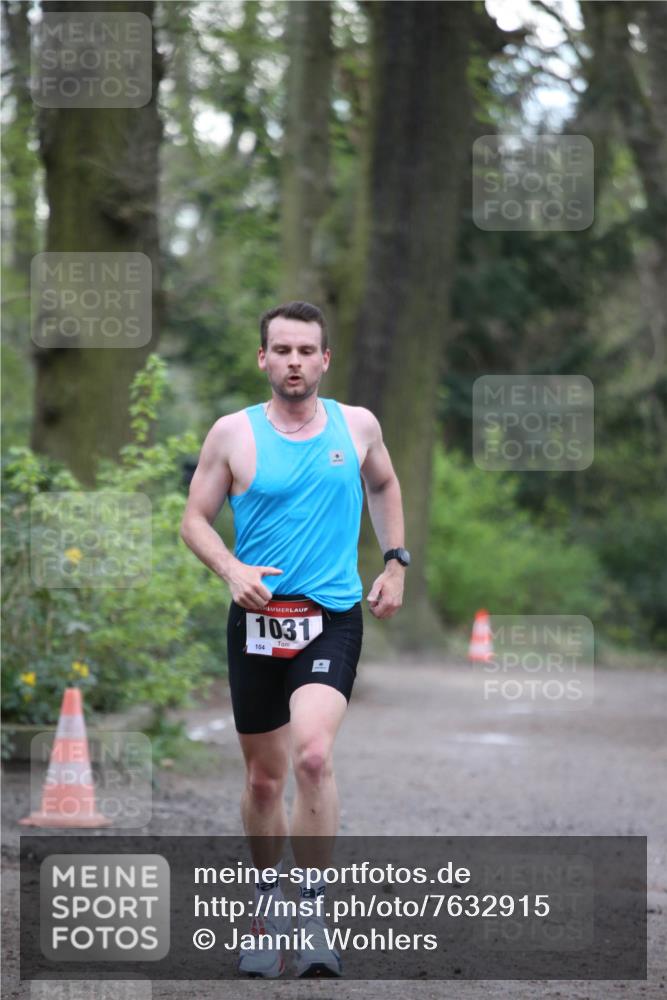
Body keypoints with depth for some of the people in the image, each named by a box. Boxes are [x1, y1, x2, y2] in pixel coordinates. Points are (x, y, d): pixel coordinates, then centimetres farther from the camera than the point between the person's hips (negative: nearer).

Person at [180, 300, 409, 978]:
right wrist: (233, 570, -15)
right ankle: (267, 899, 31)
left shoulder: (357, 426, 3)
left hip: (331, 617, -1)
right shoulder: (233, 433, -1)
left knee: (313, 753, -23)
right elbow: (195, 519, 3)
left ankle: (315, 910, -15)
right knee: (263, 775, 10)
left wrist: (395, 562, 15)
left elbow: (384, 486, 24)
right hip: (256, 618, 1)